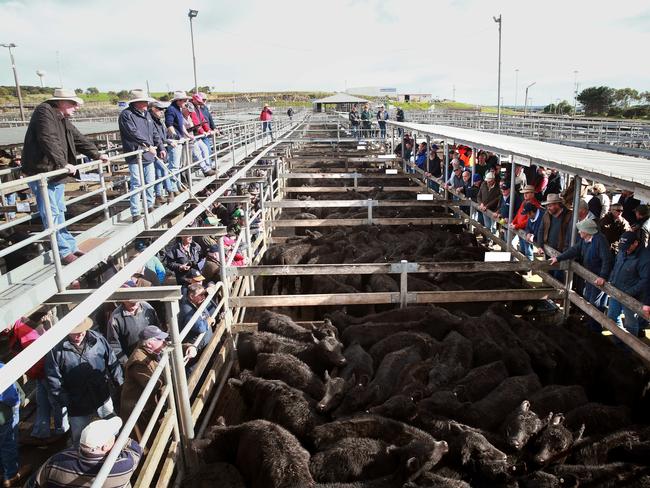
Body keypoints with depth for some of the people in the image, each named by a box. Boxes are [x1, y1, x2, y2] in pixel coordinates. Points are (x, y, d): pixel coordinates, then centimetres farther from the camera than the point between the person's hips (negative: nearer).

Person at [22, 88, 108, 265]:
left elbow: (79, 138, 21)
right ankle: (64, 251, -2)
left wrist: (97, 154, 19)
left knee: (59, 212, 13)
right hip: (41, 172, -9)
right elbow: (49, 141, -26)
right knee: (51, 215, -5)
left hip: (56, 172, 9)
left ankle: (70, 247, 19)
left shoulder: (63, 119, 13)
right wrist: (63, 163, -30)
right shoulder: (44, 112, -15)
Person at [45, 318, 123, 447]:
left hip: (103, 399, 3)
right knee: (80, 441, 17)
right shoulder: (57, 349, -16)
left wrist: (120, 384, -1)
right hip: (78, 406, -2)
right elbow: (53, 379, -12)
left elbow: (113, 363, -1)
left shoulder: (98, 339, -10)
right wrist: (65, 401, -14)